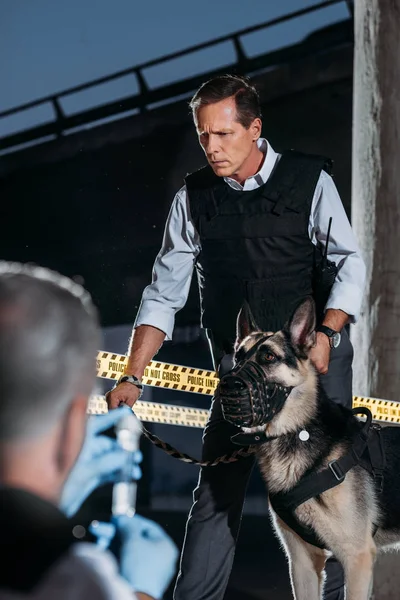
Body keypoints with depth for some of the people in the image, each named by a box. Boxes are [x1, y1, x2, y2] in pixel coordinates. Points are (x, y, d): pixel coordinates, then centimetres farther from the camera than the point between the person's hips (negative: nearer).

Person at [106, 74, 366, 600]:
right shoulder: (193, 197, 0)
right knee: (217, 491, -3)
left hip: (315, 356, -1)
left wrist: (326, 334, -21)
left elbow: (350, 265, -5)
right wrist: (133, 378, -5)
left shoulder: (310, 179, -5)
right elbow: (164, 294, 2)